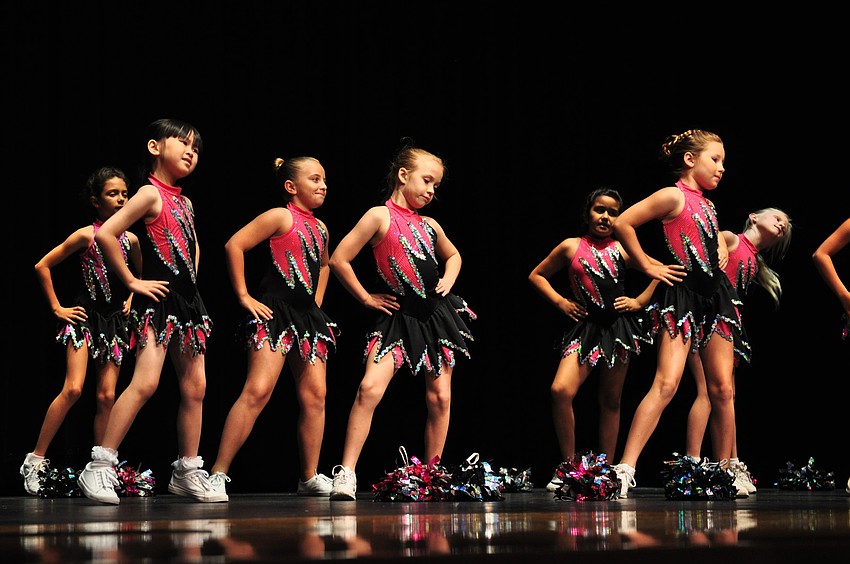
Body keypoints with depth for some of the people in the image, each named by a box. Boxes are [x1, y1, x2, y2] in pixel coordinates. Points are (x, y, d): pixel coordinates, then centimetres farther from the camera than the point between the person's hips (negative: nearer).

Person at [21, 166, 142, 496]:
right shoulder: (86, 235, -7)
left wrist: (131, 300, 12)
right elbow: (43, 266, -4)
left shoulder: (130, 239, 6)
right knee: (73, 389, -17)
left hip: (116, 321, 5)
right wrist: (57, 308, -3)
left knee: (106, 396, 1)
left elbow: (141, 274, 27)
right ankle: (35, 460, -10)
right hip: (85, 318, -5)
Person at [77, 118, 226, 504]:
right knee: (145, 382, -19)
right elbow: (105, 234, -18)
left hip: (188, 300, 8)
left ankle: (188, 473, 15)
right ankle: (100, 468, -17)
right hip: (158, 299, -8)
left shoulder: (184, 202, 17)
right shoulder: (150, 194, -7)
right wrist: (132, 282, -14)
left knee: (195, 388, 7)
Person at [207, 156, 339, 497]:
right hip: (275, 312, -8)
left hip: (308, 316, 8)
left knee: (315, 395, 3)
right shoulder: (281, 217, -6)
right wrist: (244, 296, -11)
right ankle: (218, 474, -16)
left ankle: (310, 478, 11)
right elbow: (235, 245, -12)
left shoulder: (320, 228, 16)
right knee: (257, 391, -17)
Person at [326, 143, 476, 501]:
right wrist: (367, 298, -5)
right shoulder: (381, 216, -7)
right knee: (370, 388, -20)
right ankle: (346, 474, -19)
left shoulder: (429, 225, 11)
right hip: (400, 315, -6)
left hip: (437, 313, 6)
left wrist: (447, 281, 10)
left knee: (440, 397, 4)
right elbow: (339, 260, -11)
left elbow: (453, 256, 31)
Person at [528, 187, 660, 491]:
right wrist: (561, 302, 6)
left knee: (610, 401, 6)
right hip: (585, 329, 0)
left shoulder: (622, 249, 6)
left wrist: (639, 301, 2)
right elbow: (537, 275, 16)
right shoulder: (571, 247, 7)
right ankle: (569, 466, -9)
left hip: (619, 328, 0)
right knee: (561, 390, -20)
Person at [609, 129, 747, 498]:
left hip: (716, 295, 8)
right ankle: (625, 470, -24)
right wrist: (648, 267, -8)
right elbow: (623, 224, -14)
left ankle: (726, 471, 13)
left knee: (722, 389, 5)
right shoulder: (673, 196, -6)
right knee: (666, 383, -19)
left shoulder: (707, 205, 19)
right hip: (682, 296, -8)